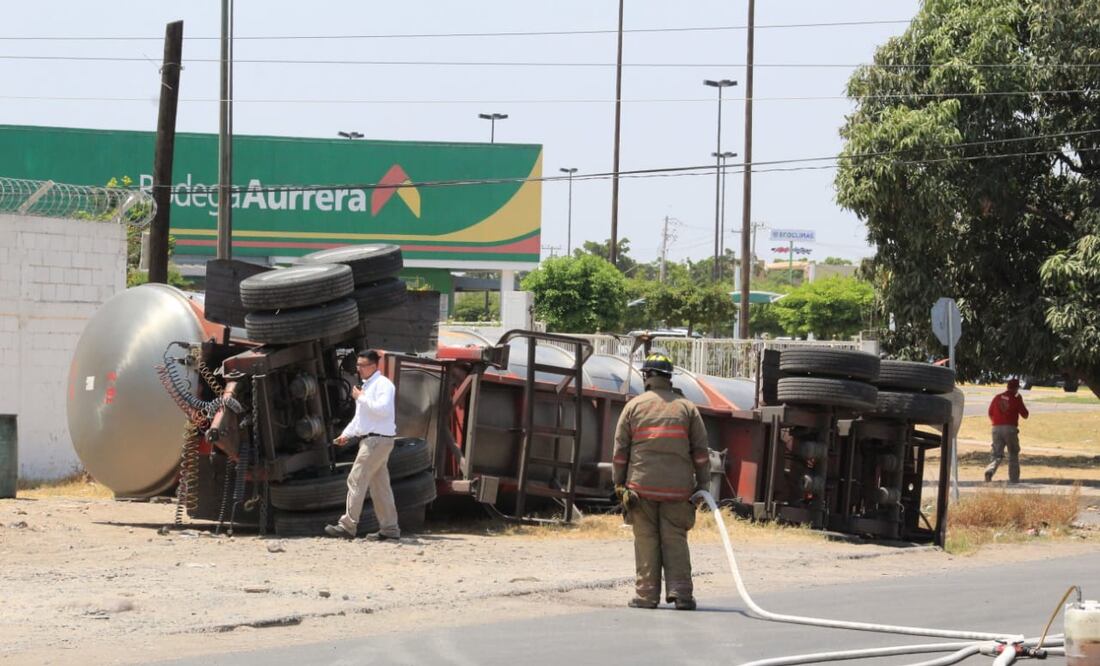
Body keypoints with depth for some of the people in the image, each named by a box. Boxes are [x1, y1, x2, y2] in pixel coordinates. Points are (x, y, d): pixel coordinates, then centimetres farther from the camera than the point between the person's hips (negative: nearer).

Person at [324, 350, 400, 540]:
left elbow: (382, 409, -26)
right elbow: (359, 416, 28)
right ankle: (389, 528, 13)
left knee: (356, 481, -12)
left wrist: (361, 397, -18)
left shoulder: (383, 384, -10)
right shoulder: (366, 385, 21)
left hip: (378, 440, -10)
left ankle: (348, 526, -11)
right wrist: (346, 434, 17)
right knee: (380, 485, 10)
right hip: (369, 440, 10)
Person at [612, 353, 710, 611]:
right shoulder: (687, 408, 6)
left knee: (646, 541, 2)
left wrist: (619, 483, 11)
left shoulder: (633, 406, 5)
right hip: (678, 487, 1)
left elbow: (620, 449, 5)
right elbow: (701, 450, 5)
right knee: (675, 540, 3)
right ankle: (680, 591, -7)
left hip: (641, 485, 0)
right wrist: (702, 482, 10)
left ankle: (646, 594, 1)